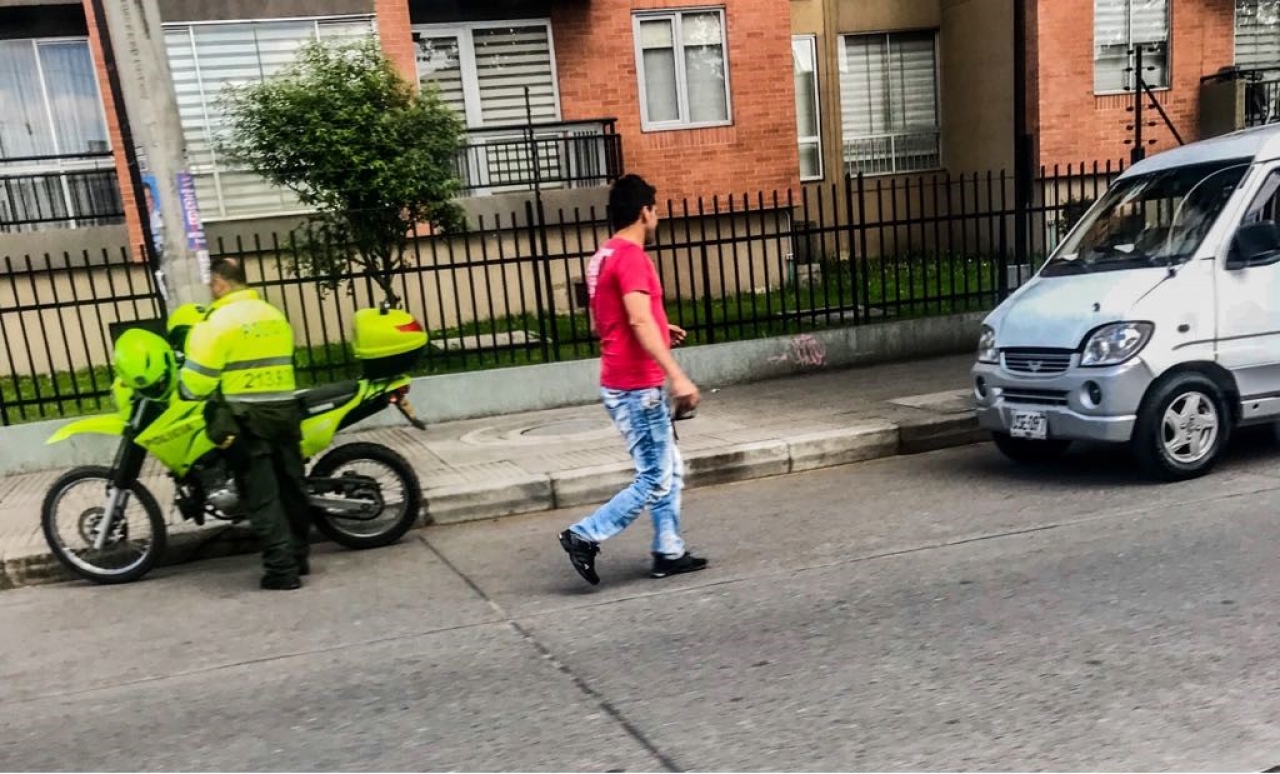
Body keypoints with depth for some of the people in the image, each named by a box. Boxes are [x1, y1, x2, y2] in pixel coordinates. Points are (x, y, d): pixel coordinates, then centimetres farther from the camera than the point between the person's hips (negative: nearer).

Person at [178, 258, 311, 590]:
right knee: (291, 487, 14)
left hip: (245, 419, -7)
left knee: (262, 497, -2)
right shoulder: (276, 316, 12)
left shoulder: (218, 321, -11)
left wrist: (186, 390, 9)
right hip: (284, 411, 7)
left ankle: (282, 568, -2)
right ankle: (298, 556, 25)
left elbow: (197, 377, -12)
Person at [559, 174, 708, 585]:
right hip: (636, 386, -10)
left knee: (669, 471, 15)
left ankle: (669, 552, 21)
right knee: (655, 480, -2)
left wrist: (661, 332, 23)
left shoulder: (604, 256, 14)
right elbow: (639, 321, -27)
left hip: (626, 384, 10)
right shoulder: (631, 255, -15)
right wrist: (677, 376, -30)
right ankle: (584, 536, 1)